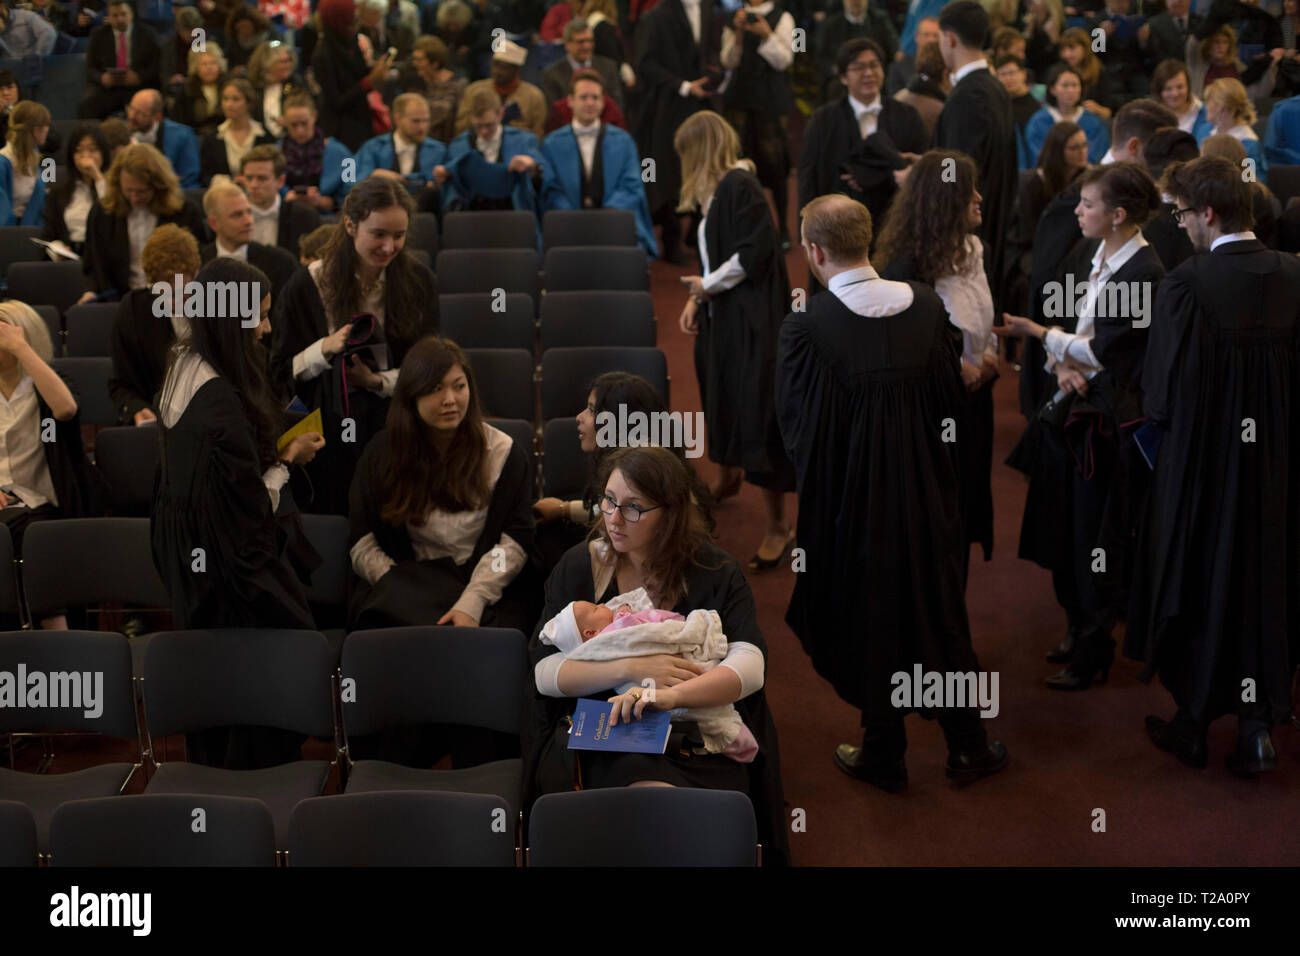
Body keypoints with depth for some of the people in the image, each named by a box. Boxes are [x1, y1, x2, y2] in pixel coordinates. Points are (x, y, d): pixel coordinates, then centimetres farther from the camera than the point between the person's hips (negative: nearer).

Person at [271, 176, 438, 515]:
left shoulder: (418, 281, -1)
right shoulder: (308, 284, -4)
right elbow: (280, 371, -1)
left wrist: (377, 381, -14)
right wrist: (325, 349, -18)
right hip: (330, 428, -1)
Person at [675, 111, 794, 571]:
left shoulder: (741, 187, -17)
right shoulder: (717, 191, 12)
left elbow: (754, 253, -23)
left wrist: (707, 286, -11)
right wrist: (696, 299, 5)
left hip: (752, 320, -10)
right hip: (723, 316, 10)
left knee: (755, 412, -8)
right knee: (721, 400, 24)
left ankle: (778, 525, -1)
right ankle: (728, 477, 48)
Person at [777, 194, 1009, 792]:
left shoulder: (806, 329, -22)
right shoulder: (927, 305, -8)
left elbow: (797, 427, -12)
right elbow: (952, 399, 2)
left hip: (854, 499, -3)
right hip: (929, 492, 4)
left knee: (870, 626, 14)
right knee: (940, 614, 20)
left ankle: (884, 756, 29)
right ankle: (967, 747, 31)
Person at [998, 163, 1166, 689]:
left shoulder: (1144, 272, -18)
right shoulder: (1086, 253, 6)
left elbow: (1102, 350, -17)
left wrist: (1037, 333, -9)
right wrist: (1063, 363, -9)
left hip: (1109, 414, -7)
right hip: (1070, 404, 7)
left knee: (1095, 536, 2)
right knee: (1064, 523, 15)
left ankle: (1094, 653, 15)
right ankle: (1077, 626, 33)